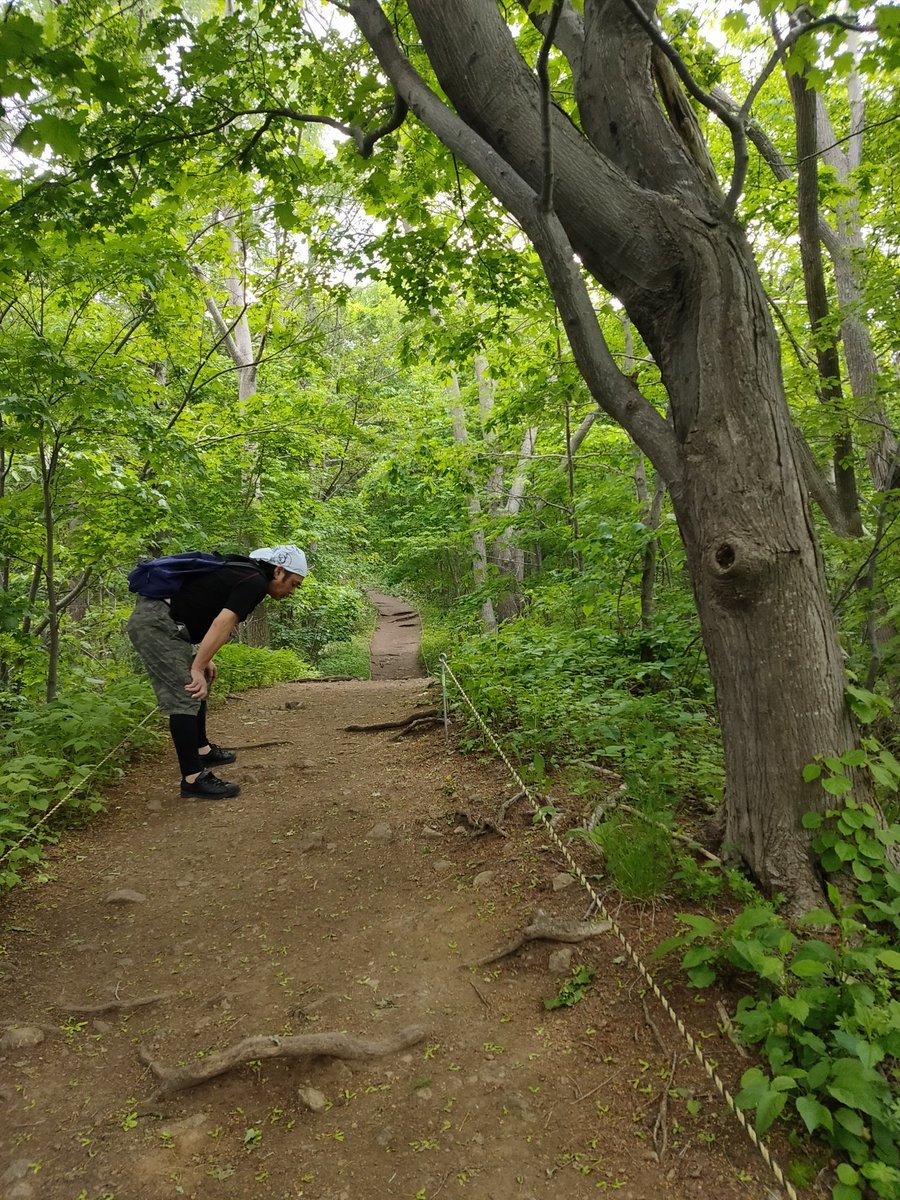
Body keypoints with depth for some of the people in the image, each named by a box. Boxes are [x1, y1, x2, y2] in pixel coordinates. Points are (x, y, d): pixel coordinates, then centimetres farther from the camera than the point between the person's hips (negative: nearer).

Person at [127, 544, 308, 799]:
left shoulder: (243, 574, 17)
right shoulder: (255, 582, -12)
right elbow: (223, 624, -23)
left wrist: (203, 660, 11)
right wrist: (198, 667, -23)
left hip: (160, 620, 11)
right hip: (154, 624, -11)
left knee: (199, 685, 20)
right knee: (185, 696, -11)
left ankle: (203, 750, 34)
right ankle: (193, 779, -9)